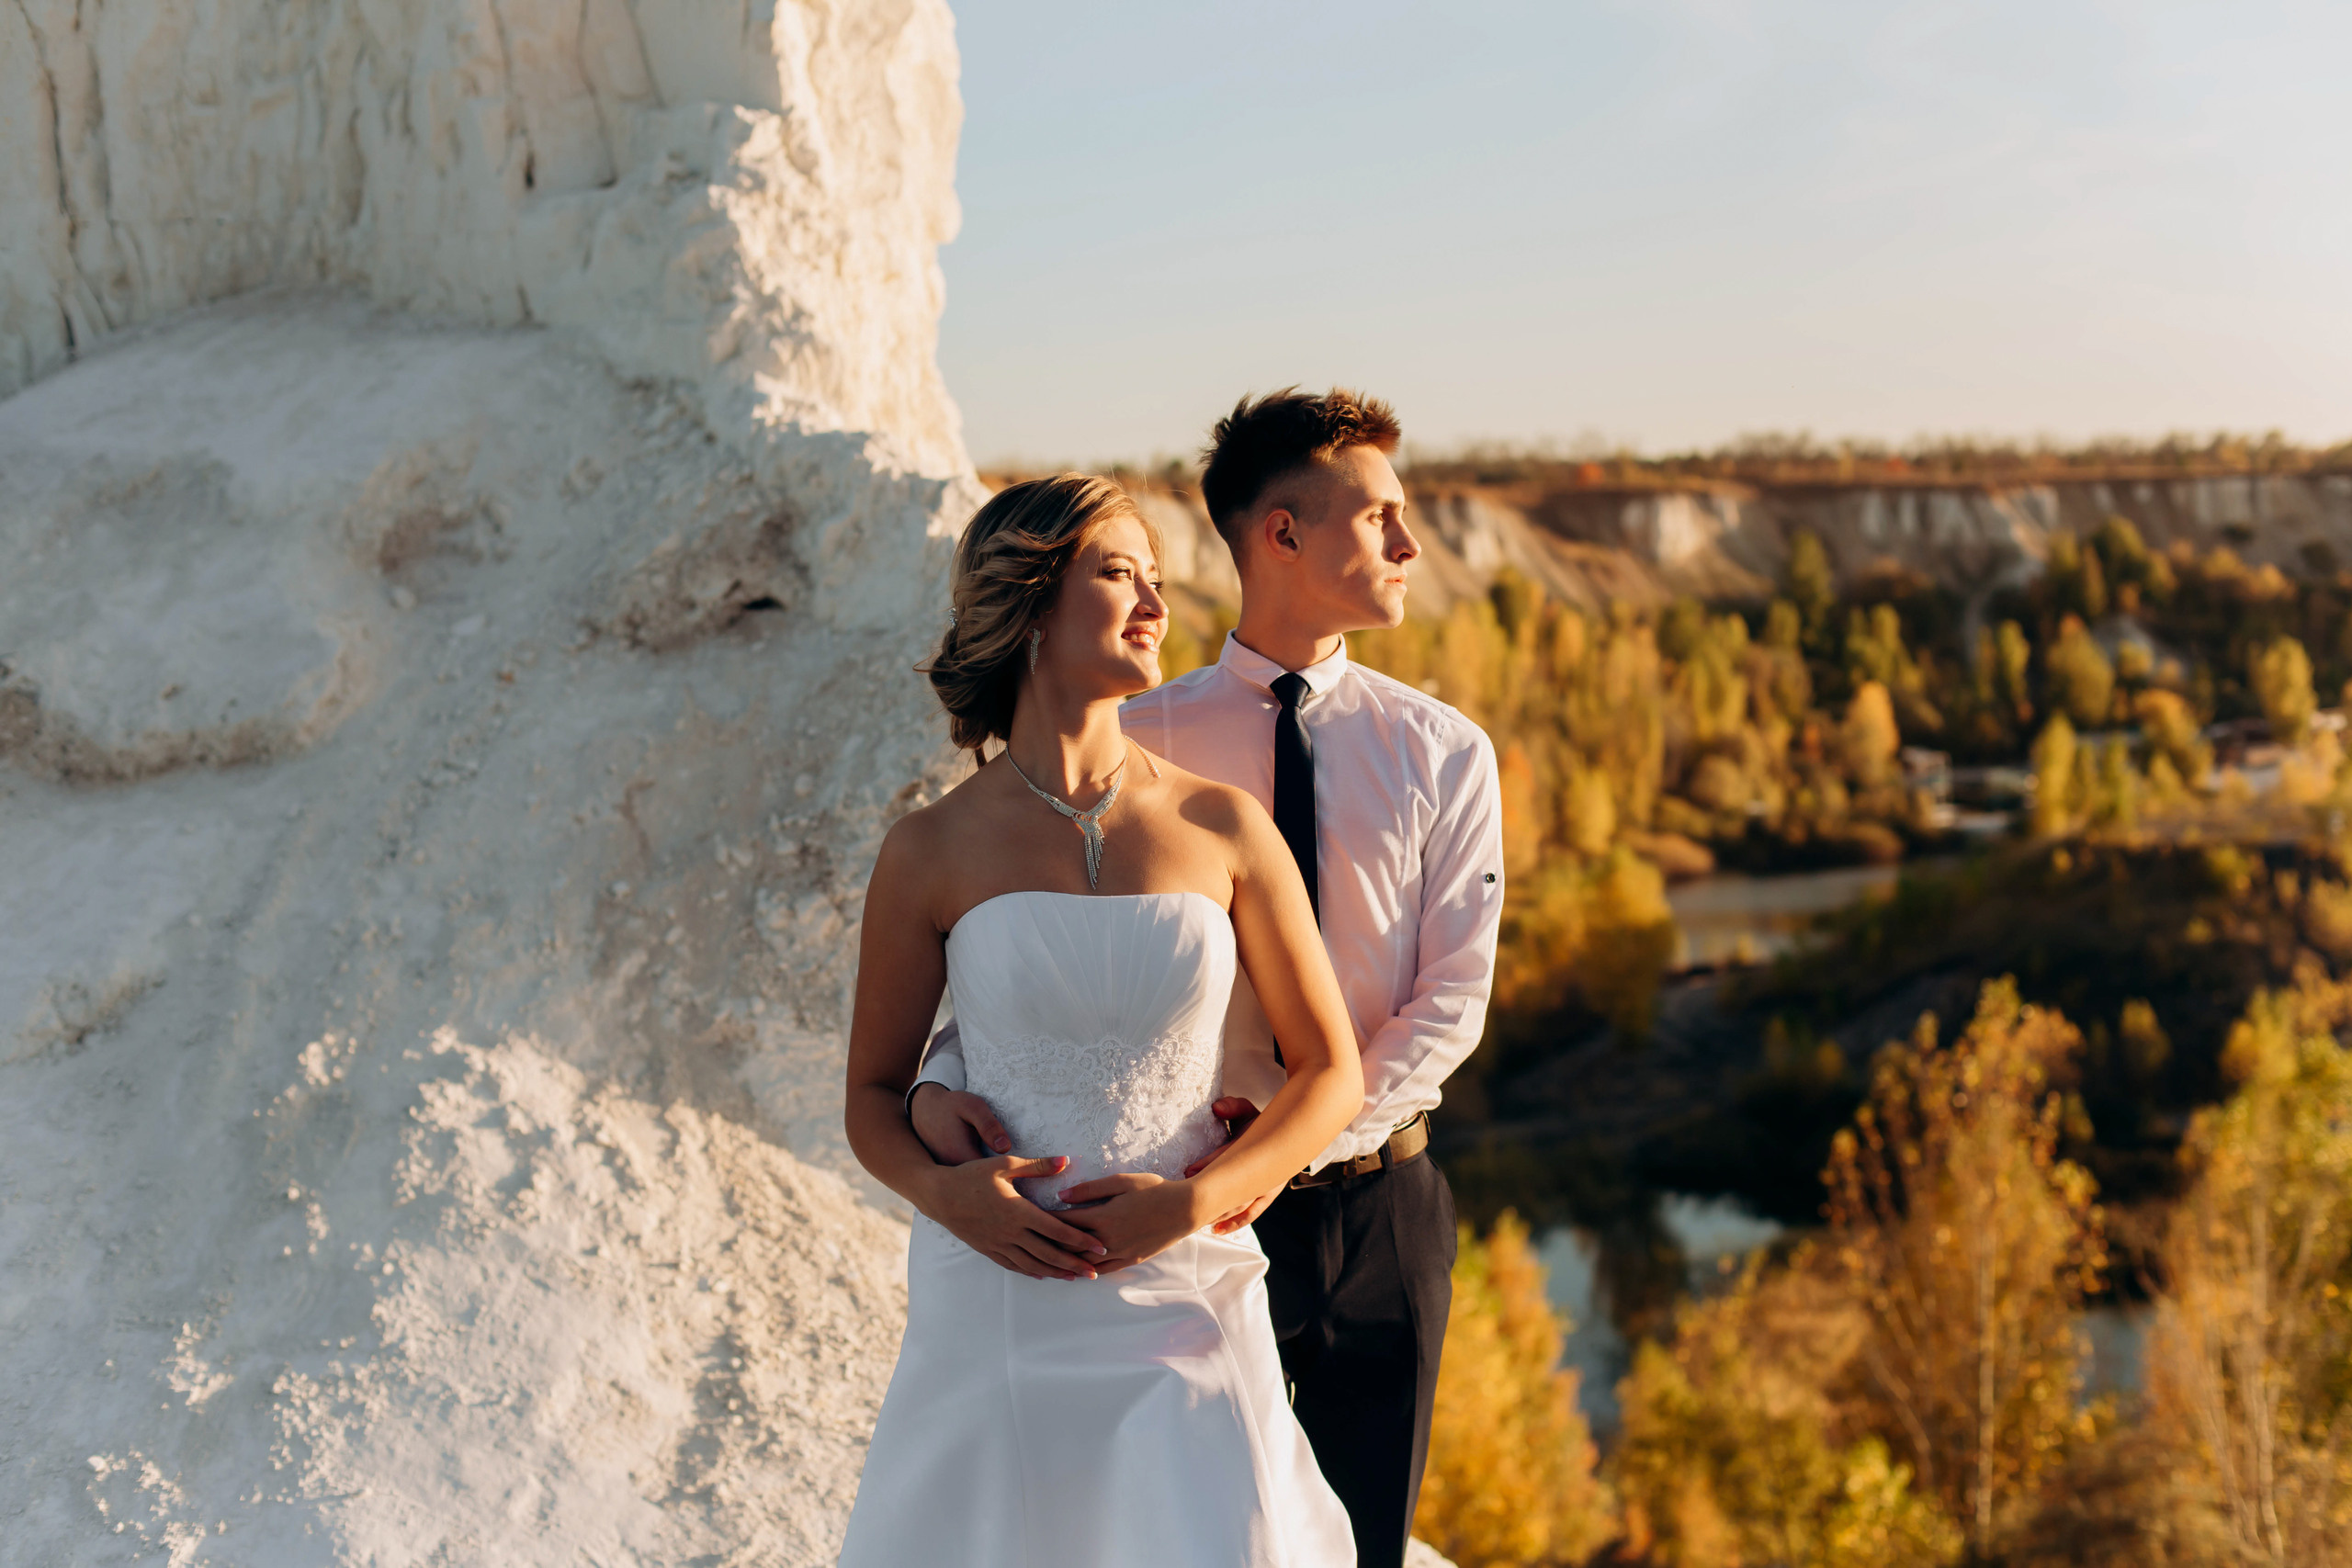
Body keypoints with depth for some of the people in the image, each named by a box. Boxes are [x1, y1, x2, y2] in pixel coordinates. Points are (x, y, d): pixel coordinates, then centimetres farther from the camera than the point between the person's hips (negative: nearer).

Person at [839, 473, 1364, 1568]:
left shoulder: (1225, 829, 2)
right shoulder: (933, 851, -1)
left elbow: (1331, 1072, 5)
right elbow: (873, 1095, 8)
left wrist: (1194, 1200, -10)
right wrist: (944, 1189, -12)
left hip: (1183, 1298, 0)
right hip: (994, 1304, 0)